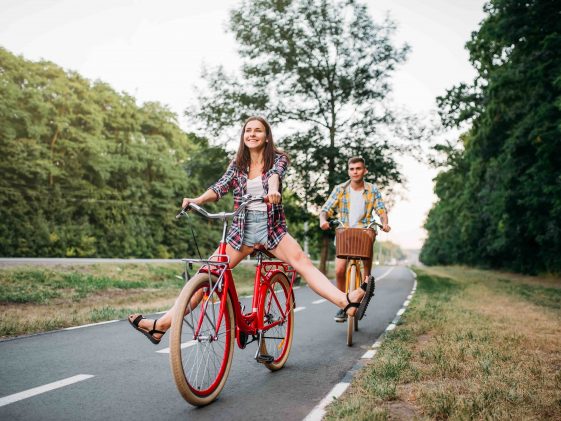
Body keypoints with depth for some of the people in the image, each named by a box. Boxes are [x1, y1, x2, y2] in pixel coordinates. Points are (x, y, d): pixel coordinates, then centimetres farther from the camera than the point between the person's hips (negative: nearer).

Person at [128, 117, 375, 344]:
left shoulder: (278, 158, 2)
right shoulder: (237, 165, 10)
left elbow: (275, 172, -21)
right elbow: (219, 188, -2)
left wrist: (273, 188, -45)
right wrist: (197, 200, -23)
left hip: (271, 227, -2)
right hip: (242, 229, 2)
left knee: (302, 262, -26)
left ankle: (346, 302, -40)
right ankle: (161, 325, -3)